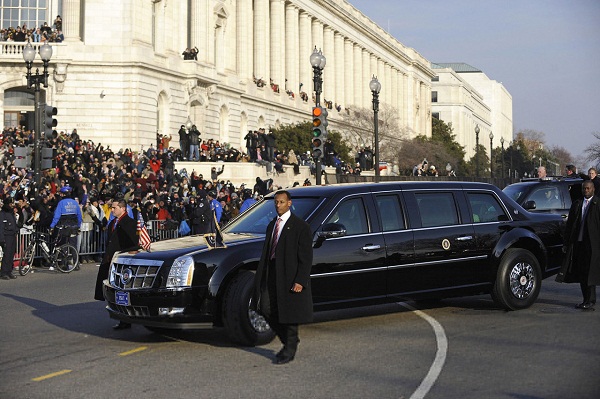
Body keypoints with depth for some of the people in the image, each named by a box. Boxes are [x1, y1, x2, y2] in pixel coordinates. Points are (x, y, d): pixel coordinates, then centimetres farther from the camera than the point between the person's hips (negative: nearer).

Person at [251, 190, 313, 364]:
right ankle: (288, 341, 24)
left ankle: (290, 350, 15)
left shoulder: (300, 226, -7)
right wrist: (261, 277, 10)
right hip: (271, 275, 7)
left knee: (289, 313, 1)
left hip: (289, 277, -7)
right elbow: (266, 253, 16)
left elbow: (306, 257, -11)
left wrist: (300, 281, -18)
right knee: (267, 309, 4)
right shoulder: (272, 225, 15)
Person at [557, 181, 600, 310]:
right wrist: (566, 243, 10)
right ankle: (586, 300, 17)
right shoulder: (576, 204, 15)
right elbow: (569, 225, 15)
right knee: (580, 273, 8)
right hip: (578, 243, 5)